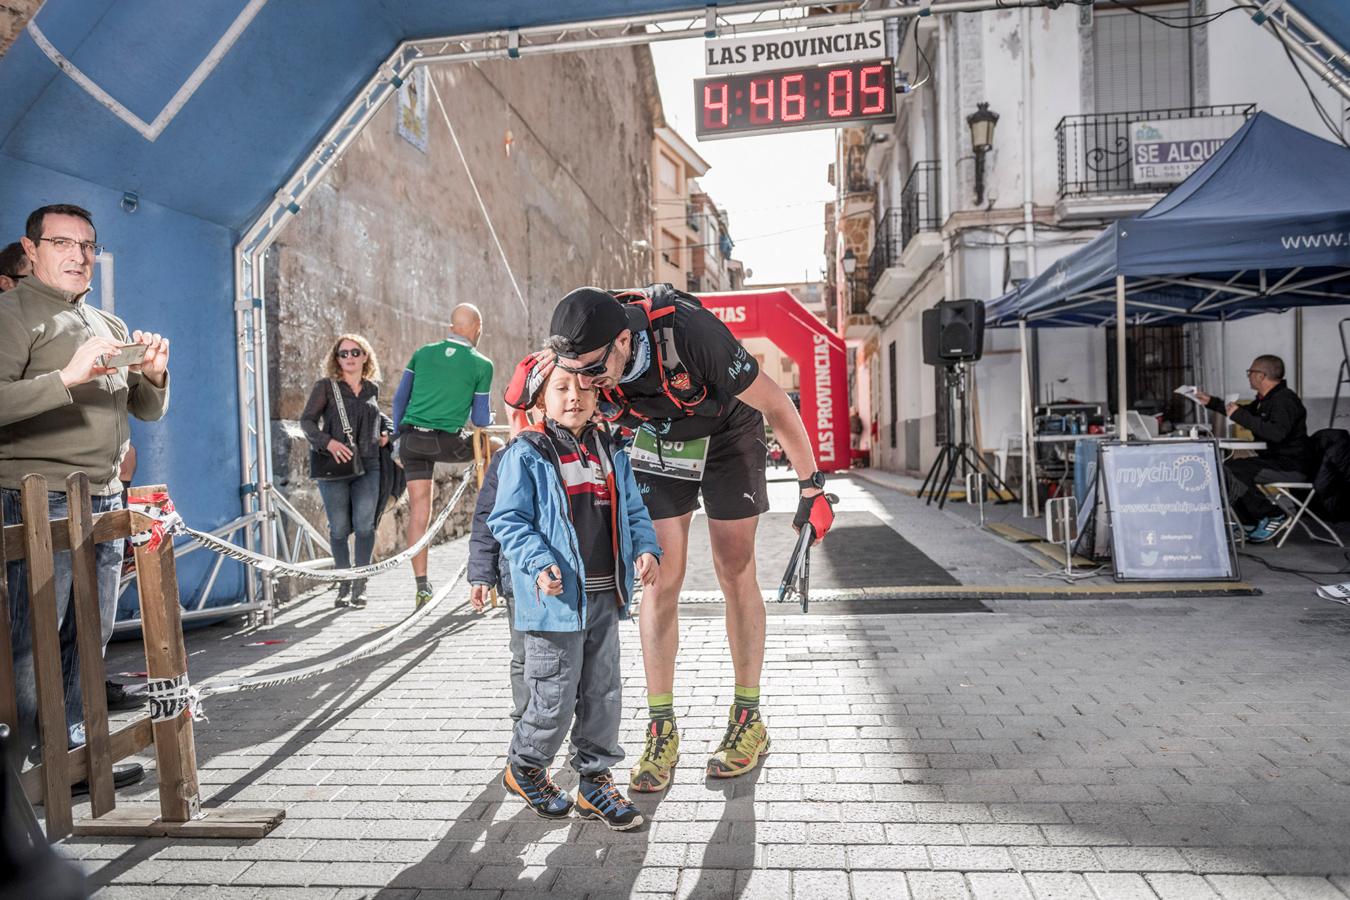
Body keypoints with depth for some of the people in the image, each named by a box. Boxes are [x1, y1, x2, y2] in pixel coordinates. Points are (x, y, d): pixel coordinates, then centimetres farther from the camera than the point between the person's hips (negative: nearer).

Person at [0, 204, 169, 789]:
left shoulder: (110, 326, 19)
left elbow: (149, 411, 18)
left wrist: (153, 374, -1)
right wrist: (68, 376, -25)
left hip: (105, 498, 7)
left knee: (92, 633, 10)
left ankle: (74, 750, 22)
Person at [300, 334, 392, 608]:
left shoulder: (372, 388, 12)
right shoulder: (326, 386, 2)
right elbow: (307, 420, -3)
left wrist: (386, 430, 11)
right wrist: (328, 442, -18)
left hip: (368, 466, 2)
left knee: (364, 524, -8)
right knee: (339, 528, 2)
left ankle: (359, 585, 4)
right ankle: (344, 585, 20)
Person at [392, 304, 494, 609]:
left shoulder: (423, 353, 12)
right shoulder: (481, 365, 0)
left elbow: (399, 399, 15)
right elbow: (481, 420, 2)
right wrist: (489, 418, 26)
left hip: (411, 438, 4)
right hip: (447, 443, -4)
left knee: (419, 509, 6)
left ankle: (422, 586, 9)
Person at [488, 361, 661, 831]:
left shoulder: (610, 451, 10)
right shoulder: (526, 454, -7)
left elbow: (632, 509, 15)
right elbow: (507, 520, -9)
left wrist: (646, 548, -2)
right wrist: (538, 563, -23)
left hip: (605, 595, 6)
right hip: (557, 597, -6)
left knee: (603, 690, 14)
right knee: (556, 695, 4)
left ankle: (594, 779, 31)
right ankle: (524, 766, 32)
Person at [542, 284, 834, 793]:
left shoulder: (689, 332, -38)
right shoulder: (578, 358, -27)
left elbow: (775, 404, -26)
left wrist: (811, 487, -19)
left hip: (727, 433, -3)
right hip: (656, 440, 3)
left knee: (735, 575, 0)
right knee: (661, 581, -3)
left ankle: (749, 720, 14)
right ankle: (661, 729, 8)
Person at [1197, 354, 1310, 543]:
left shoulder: (1284, 399, -18)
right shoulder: (1267, 399, 13)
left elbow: (1277, 433, -33)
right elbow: (1246, 412, 33)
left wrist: (1240, 415, -29)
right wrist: (1211, 402, 31)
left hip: (1290, 466, -11)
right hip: (1274, 459, 11)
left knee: (1230, 472, -24)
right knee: (1222, 468, 11)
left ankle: (1274, 516, -12)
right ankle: (1250, 523, 7)